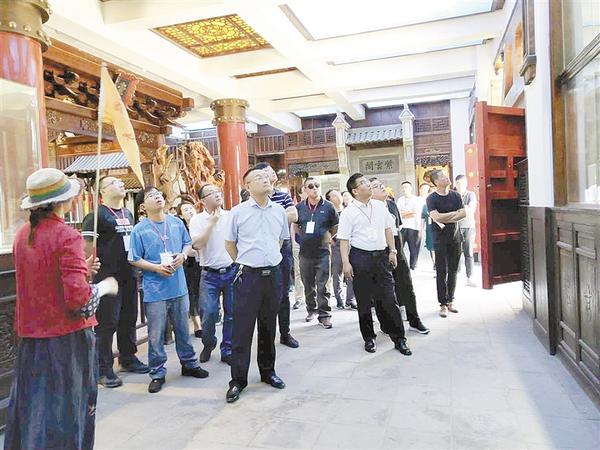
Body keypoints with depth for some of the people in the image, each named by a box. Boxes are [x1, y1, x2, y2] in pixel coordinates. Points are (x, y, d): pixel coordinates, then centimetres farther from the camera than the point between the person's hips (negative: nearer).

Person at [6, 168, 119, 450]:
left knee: (32, 405, 18)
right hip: (68, 336, -6)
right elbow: (78, 297, -23)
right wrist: (105, 286, -6)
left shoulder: (23, 234, 4)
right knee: (68, 405, 9)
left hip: (30, 336, 7)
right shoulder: (67, 236, -18)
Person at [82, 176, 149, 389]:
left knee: (129, 320, 16)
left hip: (129, 276, 8)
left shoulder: (128, 214, 16)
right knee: (106, 324, -2)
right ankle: (103, 370, 9)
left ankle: (128, 359, 30)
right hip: (108, 277, -8)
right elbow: (86, 245, -14)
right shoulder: (98, 215, -9)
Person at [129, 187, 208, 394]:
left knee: (183, 329, 17)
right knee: (155, 335, 5)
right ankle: (157, 374, 21)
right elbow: (135, 260, -6)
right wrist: (157, 268, -18)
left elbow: (188, 243, 14)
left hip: (179, 286, 4)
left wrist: (183, 255, -7)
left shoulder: (177, 223, 4)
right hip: (155, 290, -3)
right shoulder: (139, 230, -7)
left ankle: (189, 364, 34)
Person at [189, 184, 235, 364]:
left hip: (232, 271, 2)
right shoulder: (197, 220, -1)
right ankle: (208, 345, 27)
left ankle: (227, 350, 21)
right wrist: (212, 223, -15)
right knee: (208, 314, -1)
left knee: (231, 313, 6)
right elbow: (197, 244, -15)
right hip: (210, 274, -2)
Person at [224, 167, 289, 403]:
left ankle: (268, 371, 30)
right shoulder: (238, 212, -5)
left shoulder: (279, 210, 5)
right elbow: (230, 244, 5)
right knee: (242, 329, 0)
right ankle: (238, 380, 13)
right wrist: (246, 264, 9)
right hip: (248, 276, -3)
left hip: (274, 275, 4)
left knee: (268, 326, 15)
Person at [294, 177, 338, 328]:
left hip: (323, 252, -3)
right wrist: (304, 237, 6)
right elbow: (295, 225, 17)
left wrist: (327, 238, 2)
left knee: (322, 286, -3)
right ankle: (312, 309, 33)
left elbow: (335, 227, 8)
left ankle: (324, 314, 7)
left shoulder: (328, 207, -3)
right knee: (308, 285, 15)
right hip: (305, 252, 3)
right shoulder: (299, 207, 4)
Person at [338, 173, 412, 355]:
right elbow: (344, 239, -7)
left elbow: (388, 229, 14)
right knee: (363, 301, 8)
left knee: (389, 299, 4)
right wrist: (346, 263, -13)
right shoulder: (348, 213, -5)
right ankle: (369, 338, 23)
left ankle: (399, 338, 14)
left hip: (381, 256, 3)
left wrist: (392, 251, 9)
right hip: (360, 257, -3)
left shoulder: (379, 206, 8)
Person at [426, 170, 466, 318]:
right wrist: (454, 213, -7)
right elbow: (436, 217, -18)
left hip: (455, 237, 4)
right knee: (441, 272, -2)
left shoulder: (455, 195, 6)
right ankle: (443, 304, 5)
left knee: (453, 271, 7)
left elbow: (463, 213, -2)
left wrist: (445, 219, -12)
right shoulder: (432, 198, -6)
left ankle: (450, 301, 19)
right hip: (440, 239, -4)